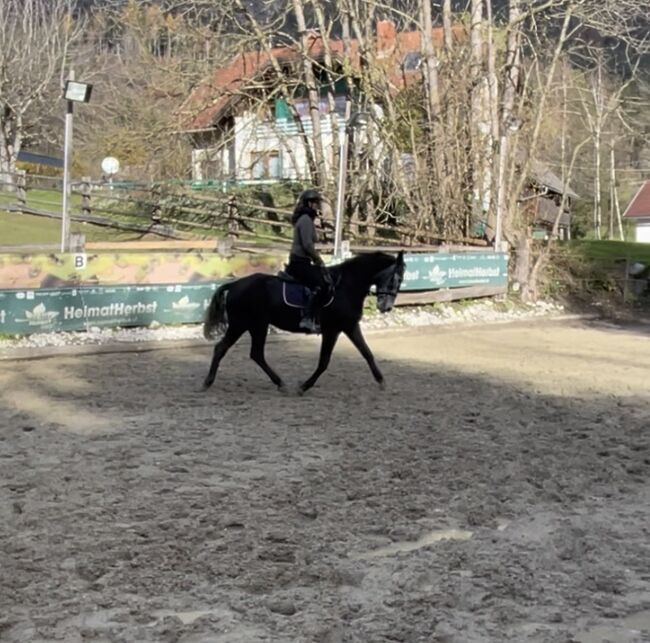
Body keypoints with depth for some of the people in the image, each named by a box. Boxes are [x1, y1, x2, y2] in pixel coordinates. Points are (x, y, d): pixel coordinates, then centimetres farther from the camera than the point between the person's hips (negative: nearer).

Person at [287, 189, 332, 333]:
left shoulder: (305, 219, 19)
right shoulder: (306, 219, -13)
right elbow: (307, 245, -21)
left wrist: (317, 260, 16)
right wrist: (319, 260, -10)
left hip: (300, 262, 11)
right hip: (300, 262, -11)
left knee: (327, 280, 13)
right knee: (321, 284, -23)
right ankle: (308, 319, -31)